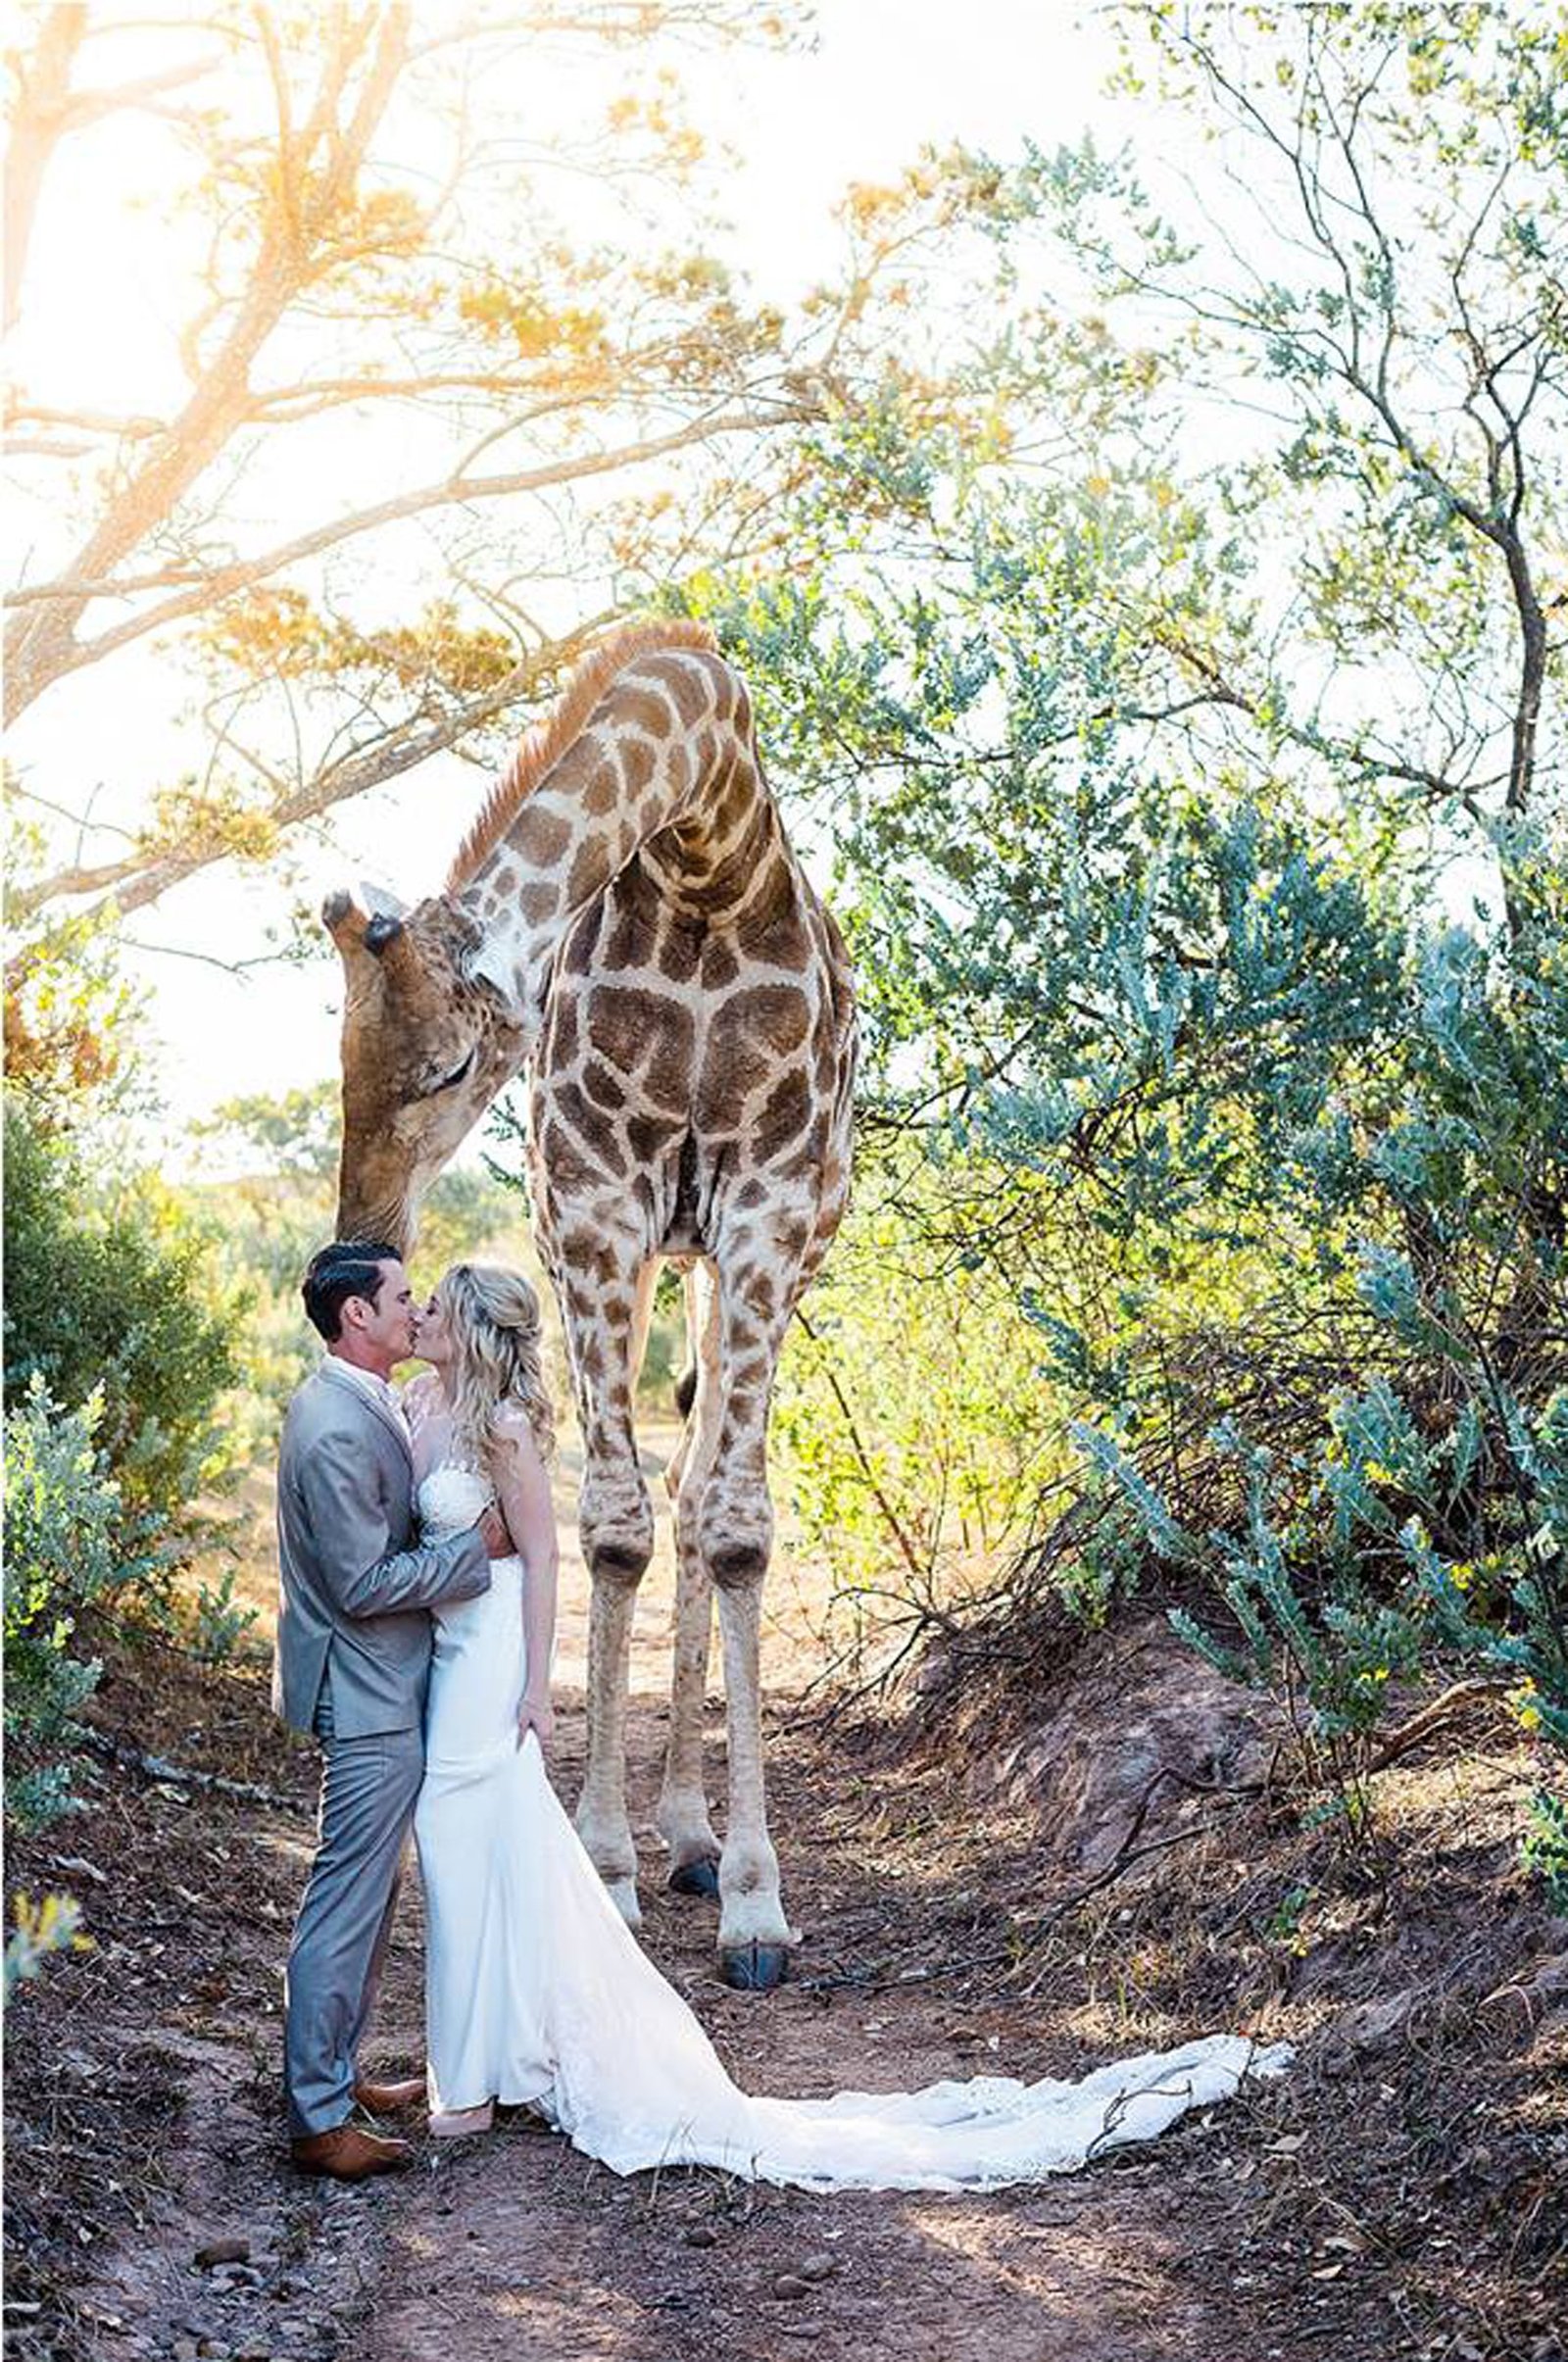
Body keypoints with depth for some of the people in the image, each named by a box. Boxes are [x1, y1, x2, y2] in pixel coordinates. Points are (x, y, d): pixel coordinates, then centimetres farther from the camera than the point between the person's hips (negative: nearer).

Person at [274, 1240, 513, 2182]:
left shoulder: (364, 1403, 9)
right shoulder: (337, 1430, -24)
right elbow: (362, 1583, -23)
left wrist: (467, 1528, 7)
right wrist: (477, 1547, -16)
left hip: (384, 1689, 11)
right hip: (368, 1698, -11)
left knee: (367, 1895, 19)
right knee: (348, 1902, -3)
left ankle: (337, 2074, 30)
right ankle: (318, 2119, 5)